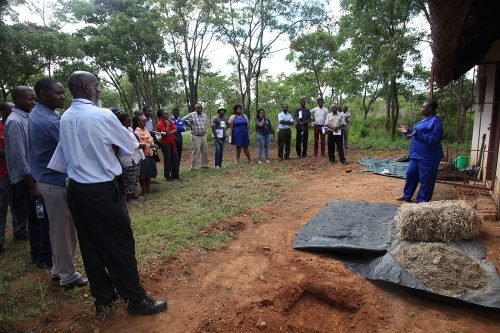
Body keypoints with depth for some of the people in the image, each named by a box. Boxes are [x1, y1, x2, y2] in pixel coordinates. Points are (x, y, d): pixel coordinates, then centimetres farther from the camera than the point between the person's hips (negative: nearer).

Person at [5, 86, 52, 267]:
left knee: (36, 218, 16)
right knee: (42, 218, -2)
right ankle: (44, 257, 10)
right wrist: (32, 186, -19)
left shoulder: (26, 118, 11)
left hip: (35, 174, 9)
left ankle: (38, 254, 27)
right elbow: (19, 157, -20)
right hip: (28, 178, -9)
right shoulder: (15, 122, -16)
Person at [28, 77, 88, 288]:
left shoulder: (36, 115, 11)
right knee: (64, 230, 2)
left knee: (57, 228, 19)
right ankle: (68, 275, 16)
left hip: (46, 178, 10)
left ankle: (58, 269, 33)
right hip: (57, 181, -10)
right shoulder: (50, 121, -22)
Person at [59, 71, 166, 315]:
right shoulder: (102, 115, -15)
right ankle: (136, 299, 17)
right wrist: (115, 151, 15)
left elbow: (77, 149, 14)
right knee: (119, 245, 3)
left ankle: (102, 297, 32)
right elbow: (130, 145, -3)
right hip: (101, 190, -7)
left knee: (90, 245, 16)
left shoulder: (65, 118, 6)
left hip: (75, 188, 8)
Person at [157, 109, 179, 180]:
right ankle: (167, 176, 8)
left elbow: (175, 129, -2)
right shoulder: (160, 123, -11)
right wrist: (167, 124, -14)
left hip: (172, 142, 7)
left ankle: (175, 175, 20)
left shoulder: (170, 121, 10)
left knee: (175, 159, 9)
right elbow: (166, 132, -22)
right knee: (167, 159, -2)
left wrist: (169, 133, -17)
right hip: (165, 143, -7)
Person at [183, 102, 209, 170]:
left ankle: (205, 165, 24)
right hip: (196, 136, -6)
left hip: (204, 136, 6)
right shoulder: (191, 115, -9)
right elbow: (183, 120, -8)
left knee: (205, 151, 11)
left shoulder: (204, 115, 10)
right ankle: (193, 167, 4)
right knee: (195, 152, -5)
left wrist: (205, 130, 13)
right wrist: (190, 126, -8)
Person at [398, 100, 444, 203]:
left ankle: (422, 201, 12)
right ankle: (407, 195, 29)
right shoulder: (425, 120, 15)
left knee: (426, 180, 1)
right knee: (410, 174, 16)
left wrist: (418, 134, -33)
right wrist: (408, 131, 15)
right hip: (416, 155, 10)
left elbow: (433, 139, -24)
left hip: (428, 157, -10)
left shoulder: (435, 121, -16)